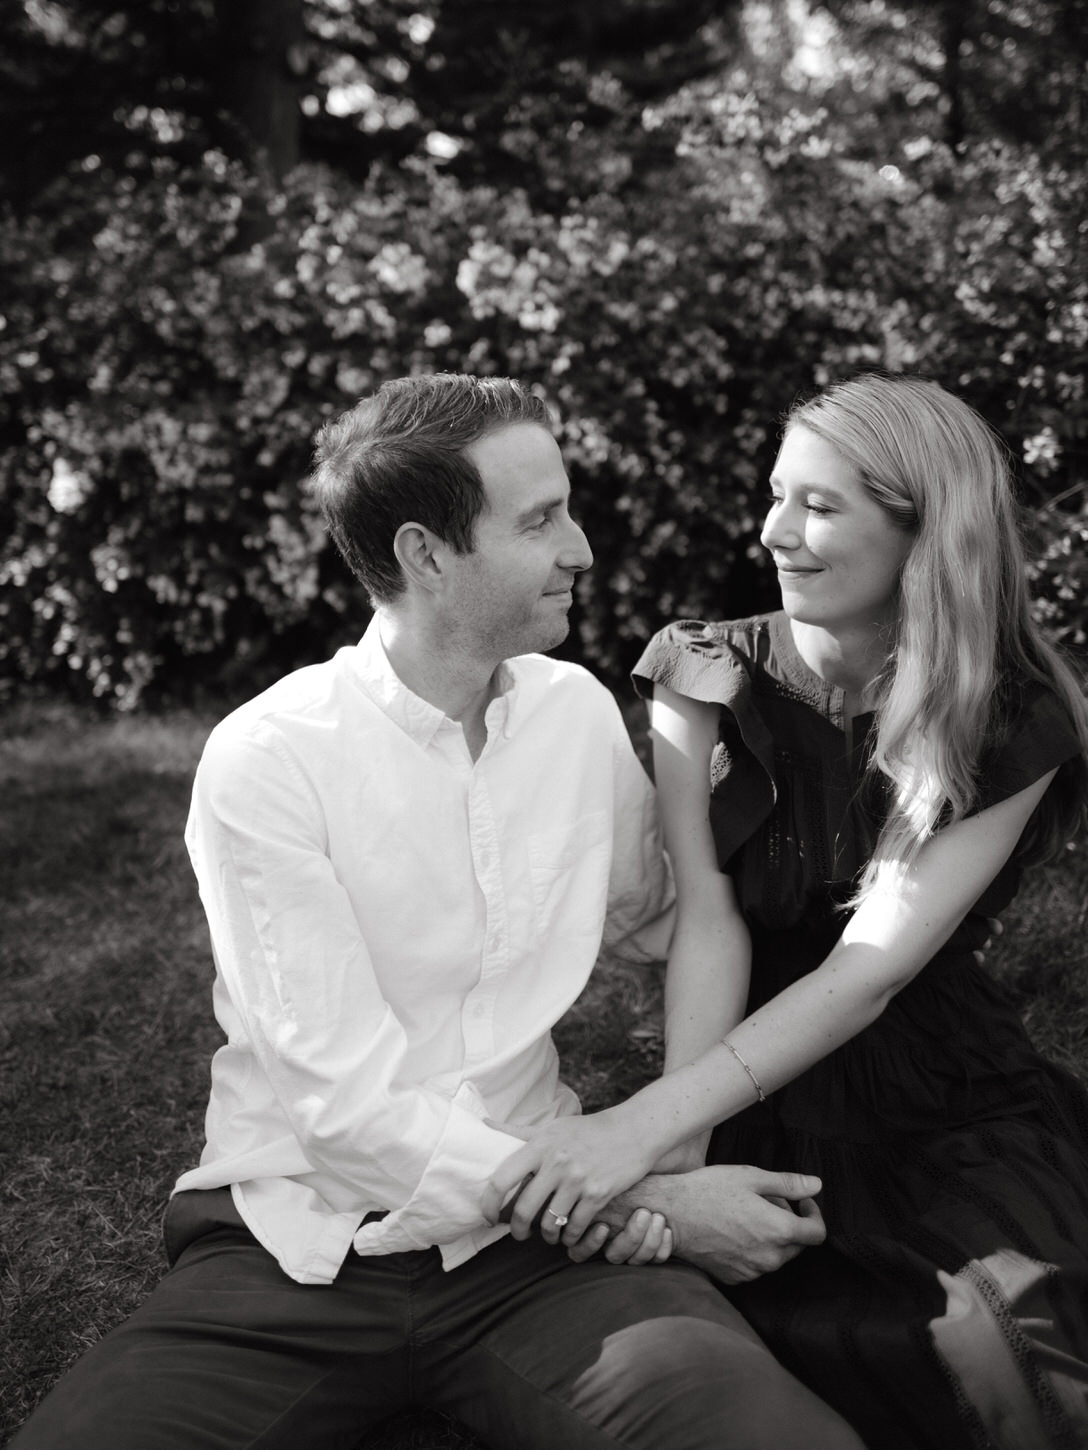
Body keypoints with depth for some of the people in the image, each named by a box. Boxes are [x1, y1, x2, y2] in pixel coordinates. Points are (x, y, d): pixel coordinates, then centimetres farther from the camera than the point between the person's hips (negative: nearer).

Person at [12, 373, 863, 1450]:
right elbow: (350, 1107, -14)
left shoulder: (580, 712, 5)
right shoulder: (267, 758, -11)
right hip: (302, 1242, -2)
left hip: (533, 1237, 3)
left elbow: (649, 925, 21)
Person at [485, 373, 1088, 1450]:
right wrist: (679, 1154, -26)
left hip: (948, 1115, 0)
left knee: (992, 1343, -28)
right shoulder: (710, 675, -2)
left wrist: (645, 1125, -29)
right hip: (757, 1110, 0)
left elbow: (871, 967, -18)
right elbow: (709, 919, -11)